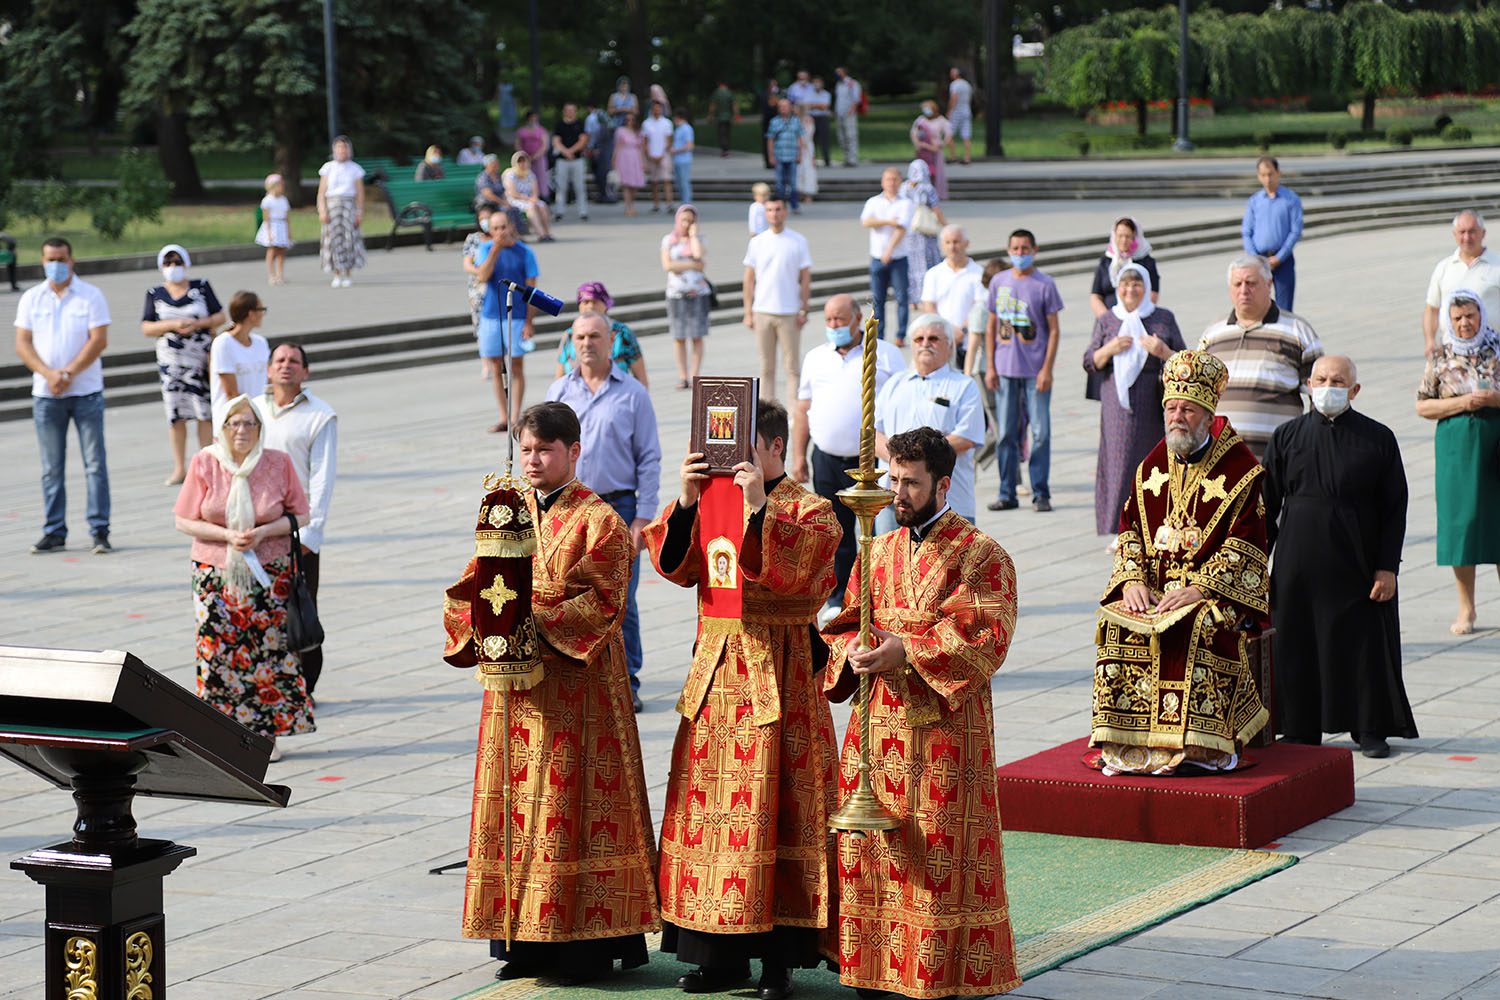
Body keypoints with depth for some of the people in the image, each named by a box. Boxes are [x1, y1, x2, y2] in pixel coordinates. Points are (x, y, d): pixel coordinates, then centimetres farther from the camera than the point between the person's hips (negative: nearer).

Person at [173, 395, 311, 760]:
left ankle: (267, 733, 9)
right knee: (219, 651, -2)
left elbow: (298, 515, 3)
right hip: (216, 574, 0)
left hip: (269, 574, 0)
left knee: (269, 652, -1)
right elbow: (185, 521, -1)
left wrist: (262, 532, -14)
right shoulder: (204, 463, -3)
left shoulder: (278, 463, -3)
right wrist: (227, 536, -15)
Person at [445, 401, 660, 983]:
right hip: (514, 682, 6)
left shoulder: (597, 521, -4)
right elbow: (465, 592, 9)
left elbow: (603, 603, -14)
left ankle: (587, 946, 0)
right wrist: (484, 622, -12)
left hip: (576, 681, -6)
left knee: (572, 801, -5)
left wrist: (538, 622, -24)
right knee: (517, 801, 6)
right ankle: (526, 942, 12)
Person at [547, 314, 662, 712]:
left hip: (618, 506, -2)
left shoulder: (633, 393, 2)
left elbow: (649, 458, 1)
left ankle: (627, 683, 9)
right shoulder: (560, 392, 9)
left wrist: (643, 517, -6)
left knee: (621, 600, 0)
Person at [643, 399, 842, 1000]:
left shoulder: (811, 512, -3)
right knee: (708, 801, 6)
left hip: (778, 674, -6)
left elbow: (789, 572, -21)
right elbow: (675, 565, 1)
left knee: (772, 808, -5)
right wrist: (687, 503, -11)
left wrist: (758, 509, -26)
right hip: (717, 665, 6)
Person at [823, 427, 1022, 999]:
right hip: (877, 720, 5)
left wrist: (905, 652, -20)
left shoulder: (982, 556, -4)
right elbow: (843, 625, 15)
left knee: (940, 854, -5)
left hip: (944, 725, -5)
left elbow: (986, 639, -14)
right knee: (872, 845, 5)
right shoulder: (878, 552, 14)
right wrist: (855, 650, -8)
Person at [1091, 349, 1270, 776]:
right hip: (1152, 586, 4)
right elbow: (1129, 528, 12)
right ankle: (1127, 741, -20)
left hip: (1217, 590, -4)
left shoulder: (1240, 469, -3)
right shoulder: (1152, 466, 14)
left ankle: (1196, 745, -29)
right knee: (1116, 622, -24)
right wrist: (1131, 580, -6)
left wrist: (1200, 588, -19)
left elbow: (1246, 544, -9)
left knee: (1199, 626, -35)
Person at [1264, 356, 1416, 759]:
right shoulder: (1286, 437, 3)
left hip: (1356, 565, -1)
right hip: (1298, 565, 1)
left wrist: (1388, 567, -5)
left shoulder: (1378, 439, -1)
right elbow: (1267, 504, 7)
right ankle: (1300, 729, 16)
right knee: (1298, 647, 4)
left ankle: (1370, 729, 18)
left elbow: (1394, 508, 1)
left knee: (1364, 646, 4)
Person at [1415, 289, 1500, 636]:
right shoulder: (1441, 359, 4)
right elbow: (1422, 406, 2)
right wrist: (1462, 403, -11)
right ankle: (1466, 609, 11)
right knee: (1461, 519, 1)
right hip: (1457, 448, 0)